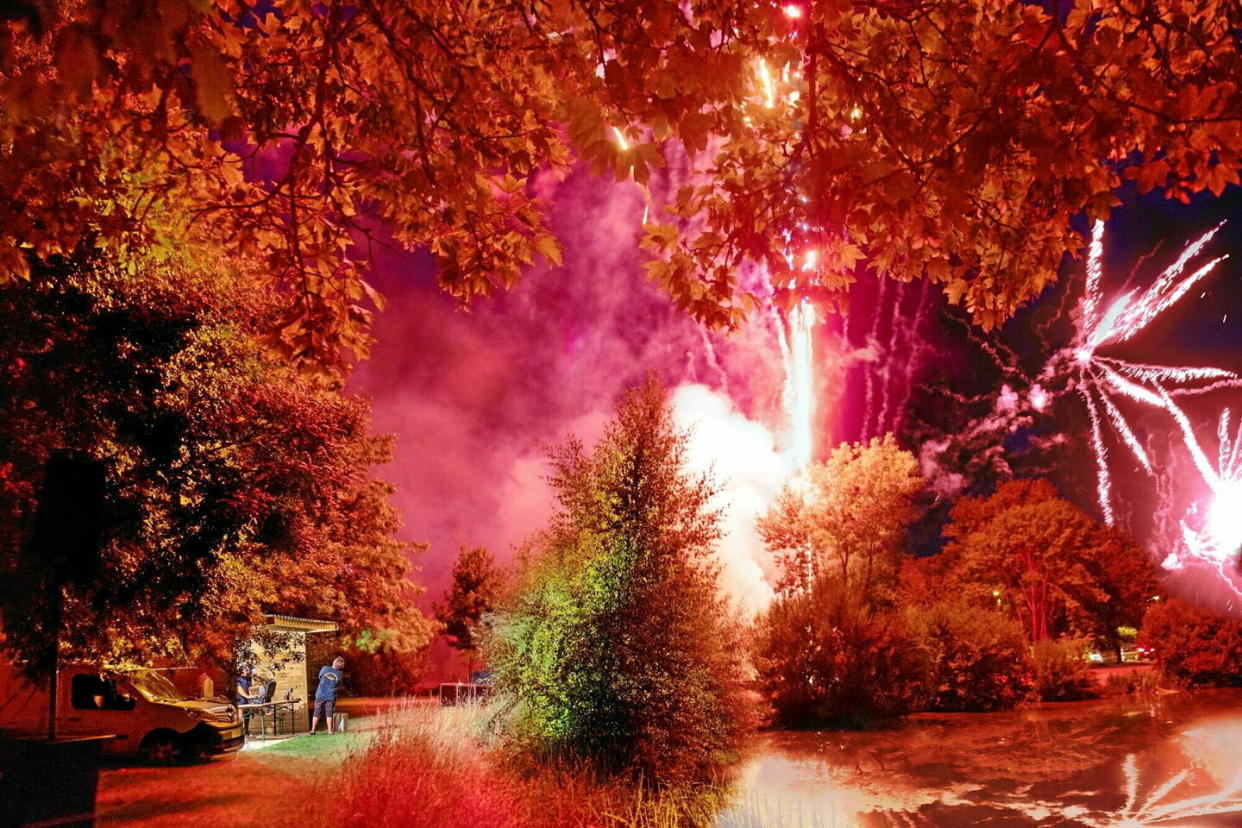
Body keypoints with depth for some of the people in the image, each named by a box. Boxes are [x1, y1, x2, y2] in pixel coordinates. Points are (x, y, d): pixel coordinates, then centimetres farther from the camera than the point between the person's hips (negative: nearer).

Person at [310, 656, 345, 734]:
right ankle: (329, 730, 9)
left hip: (320, 695, 0)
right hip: (331, 696, 0)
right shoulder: (340, 674, -7)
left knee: (316, 713, 11)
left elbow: (320, 677, 8)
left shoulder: (325, 668, -9)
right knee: (329, 714, 10)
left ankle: (313, 729, 15)